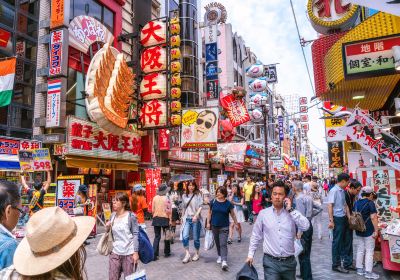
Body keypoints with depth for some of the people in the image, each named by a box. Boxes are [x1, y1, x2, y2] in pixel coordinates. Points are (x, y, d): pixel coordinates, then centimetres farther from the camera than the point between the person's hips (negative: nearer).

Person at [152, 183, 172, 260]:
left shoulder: (155, 198, -2)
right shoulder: (166, 199, -11)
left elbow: (153, 210, 3)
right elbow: (169, 211, -10)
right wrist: (170, 220, -1)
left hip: (156, 219, 3)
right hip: (165, 219, -3)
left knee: (157, 237, 7)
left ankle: (154, 254, 0)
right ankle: (166, 253, 25)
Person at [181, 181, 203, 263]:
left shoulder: (198, 195, -2)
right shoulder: (184, 196, 10)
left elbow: (200, 206, -7)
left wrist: (196, 215, -19)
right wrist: (182, 217, 15)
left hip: (196, 219, -3)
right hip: (187, 219, 3)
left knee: (196, 238, 6)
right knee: (185, 236, -11)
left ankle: (197, 253, 26)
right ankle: (187, 254, 3)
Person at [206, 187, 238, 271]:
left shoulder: (228, 204, -8)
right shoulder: (213, 202, -3)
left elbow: (233, 214, 2)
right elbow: (210, 212, 6)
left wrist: (236, 224, 6)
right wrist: (208, 222, 2)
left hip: (224, 227, -3)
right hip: (214, 226, 3)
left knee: (223, 244, -10)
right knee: (217, 242, 16)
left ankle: (224, 261, -12)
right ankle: (220, 256, 36)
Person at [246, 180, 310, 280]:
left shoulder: (292, 213, 0)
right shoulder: (263, 213, -1)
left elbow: (305, 226, -17)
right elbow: (256, 236, 6)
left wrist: (290, 210, -14)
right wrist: (250, 254, 4)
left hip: (289, 261, 2)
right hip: (270, 261, -1)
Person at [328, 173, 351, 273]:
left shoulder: (342, 191, 10)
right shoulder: (334, 191, -16)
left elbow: (345, 205, 16)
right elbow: (330, 206, -19)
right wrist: (331, 220, -22)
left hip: (344, 218, 8)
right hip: (337, 219, -8)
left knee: (343, 241, 18)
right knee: (337, 242, 2)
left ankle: (346, 262, 29)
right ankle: (336, 265, 13)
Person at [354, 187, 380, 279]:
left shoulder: (356, 203, 8)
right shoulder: (370, 203, -13)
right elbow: (373, 217, -18)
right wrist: (376, 230, -14)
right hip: (368, 231, -6)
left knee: (360, 250, 14)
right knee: (369, 251, 2)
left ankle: (359, 269, 21)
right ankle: (368, 272, 6)